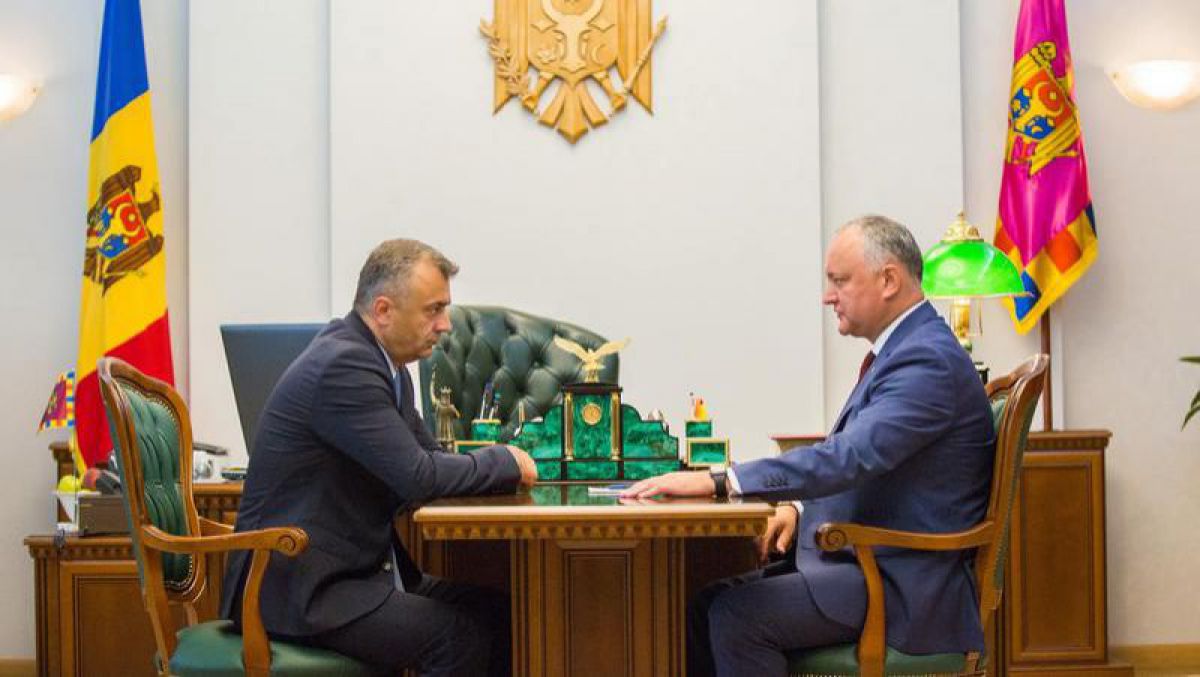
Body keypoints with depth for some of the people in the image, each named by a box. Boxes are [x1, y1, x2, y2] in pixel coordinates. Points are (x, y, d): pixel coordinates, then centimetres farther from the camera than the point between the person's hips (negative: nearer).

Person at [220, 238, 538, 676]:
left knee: (497, 608, 0)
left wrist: (505, 472, -2)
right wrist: (506, 463, -9)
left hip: (360, 569, 10)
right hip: (297, 589, -10)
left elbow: (427, 457, 17)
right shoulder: (343, 365, -20)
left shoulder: (379, 362, 10)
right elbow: (417, 477, -25)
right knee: (461, 636, -22)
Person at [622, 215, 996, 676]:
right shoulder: (905, 350, 15)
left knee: (737, 615, -23)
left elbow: (850, 456, -29)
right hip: (858, 558, 10)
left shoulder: (930, 360, -17)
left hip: (902, 587, -10)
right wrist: (799, 508, 4)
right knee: (701, 603, -1)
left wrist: (717, 481, -30)